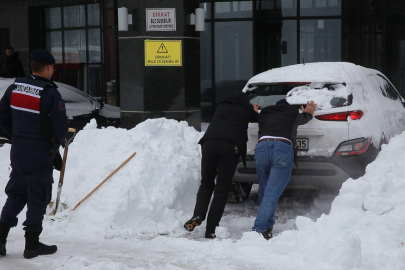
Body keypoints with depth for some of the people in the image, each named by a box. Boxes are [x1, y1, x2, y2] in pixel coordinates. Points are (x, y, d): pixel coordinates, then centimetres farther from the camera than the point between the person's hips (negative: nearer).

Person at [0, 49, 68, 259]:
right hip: (39, 155, -6)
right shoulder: (50, 93, -16)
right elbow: (60, 126, -16)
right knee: (38, 197, 4)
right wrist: (61, 140, 6)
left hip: (17, 151, 6)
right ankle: (32, 244, 8)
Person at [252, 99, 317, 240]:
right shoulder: (293, 112, 29)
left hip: (261, 146, 2)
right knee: (272, 193, -8)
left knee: (264, 191, 15)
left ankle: (267, 228, 13)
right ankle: (259, 229, -20)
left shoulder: (264, 113, 31)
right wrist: (308, 112, 74)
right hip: (283, 147, -2)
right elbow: (304, 118, 51)